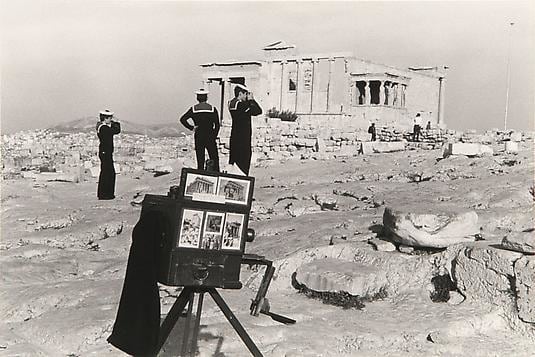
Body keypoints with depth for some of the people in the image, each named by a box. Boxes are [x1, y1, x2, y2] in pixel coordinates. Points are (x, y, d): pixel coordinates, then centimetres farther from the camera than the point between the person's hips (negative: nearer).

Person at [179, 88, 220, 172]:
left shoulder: (193, 109, 1)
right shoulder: (212, 109, -1)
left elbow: (182, 119, -7)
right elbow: (217, 125, -2)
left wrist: (191, 127, 0)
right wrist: (214, 137, 5)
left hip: (198, 137, 2)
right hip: (210, 136, -1)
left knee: (200, 160, 7)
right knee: (214, 159, 4)